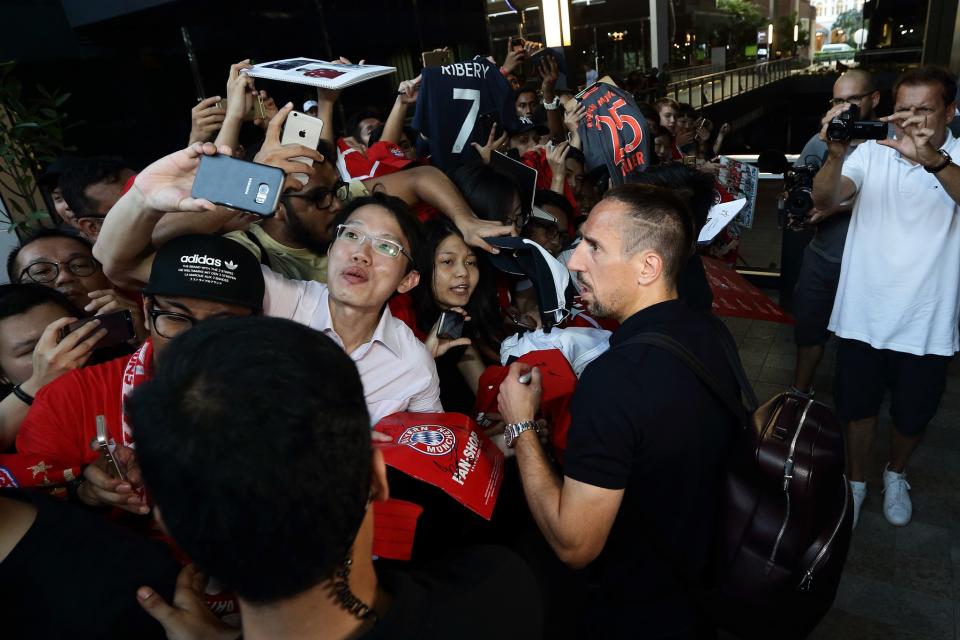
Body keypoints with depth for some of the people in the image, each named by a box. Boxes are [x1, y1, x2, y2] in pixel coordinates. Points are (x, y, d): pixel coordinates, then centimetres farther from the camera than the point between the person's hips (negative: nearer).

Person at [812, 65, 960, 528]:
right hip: (863, 316, 0)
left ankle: (895, 475, 48)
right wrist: (836, 154, -37)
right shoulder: (873, 151, -3)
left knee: (912, 417, 19)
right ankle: (856, 481, 40)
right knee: (858, 409, 15)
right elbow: (824, 199, -18)